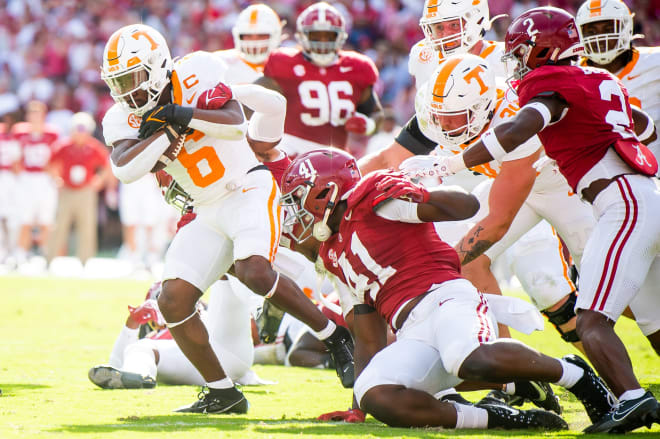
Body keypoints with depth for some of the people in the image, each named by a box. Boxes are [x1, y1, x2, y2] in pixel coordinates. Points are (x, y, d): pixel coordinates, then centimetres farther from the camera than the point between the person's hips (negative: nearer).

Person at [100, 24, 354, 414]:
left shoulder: (194, 73, -9)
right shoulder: (125, 118, 2)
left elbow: (237, 124, -21)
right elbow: (126, 169, -17)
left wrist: (180, 114, -23)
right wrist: (167, 132, -19)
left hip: (249, 189, -6)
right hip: (209, 214, 6)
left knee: (254, 272, -30)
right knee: (173, 301, -8)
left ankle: (335, 337, -12)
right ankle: (223, 393, 4)